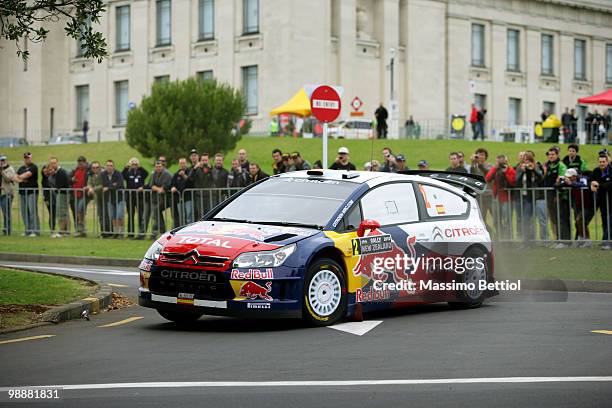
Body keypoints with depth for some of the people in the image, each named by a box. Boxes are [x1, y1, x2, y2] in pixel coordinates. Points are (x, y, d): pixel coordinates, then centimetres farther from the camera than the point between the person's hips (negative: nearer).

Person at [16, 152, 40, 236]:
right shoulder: (21, 168, 19)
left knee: (33, 212, -10)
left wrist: (20, 177, 3)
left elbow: (27, 174, -13)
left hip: (32, 192, -7)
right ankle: (28, 230, 11)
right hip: (22, 192, 7)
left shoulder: (33, 167, -1)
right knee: (24, 212, 5)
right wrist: (21, 179, -9)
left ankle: (35, 231, -9)